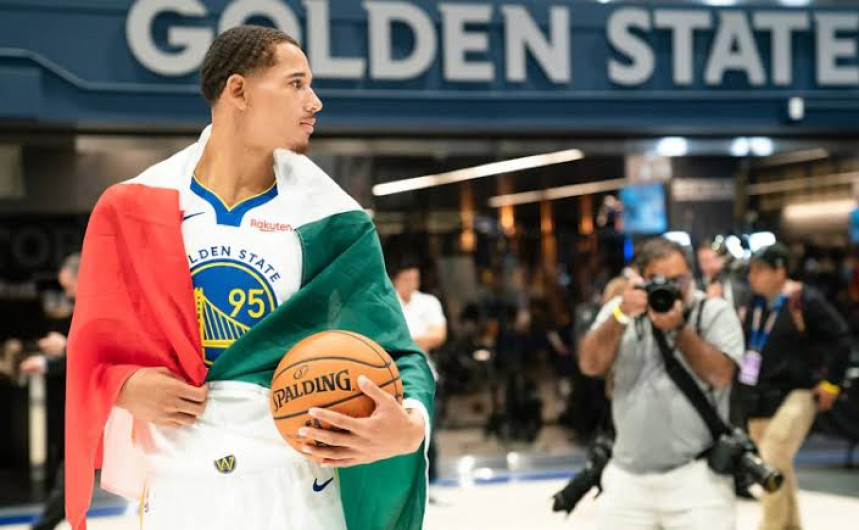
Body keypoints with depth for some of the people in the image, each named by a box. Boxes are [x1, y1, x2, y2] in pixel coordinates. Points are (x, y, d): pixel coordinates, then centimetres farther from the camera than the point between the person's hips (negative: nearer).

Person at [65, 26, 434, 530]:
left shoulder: (329, 218, -3)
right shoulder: (138, 207, -1)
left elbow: (393, 350, -6)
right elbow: (96, 341, 9)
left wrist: (411, 424, -26)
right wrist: (124, 386, -11)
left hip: (300, 489, 0)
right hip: (177, 489, 1)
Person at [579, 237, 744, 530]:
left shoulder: (714, 312, -1)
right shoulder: (620, 309, 6)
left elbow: (721, 375, -14)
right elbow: (591, 365, -7)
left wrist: (678, 328, -20)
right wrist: (623, 315, -17)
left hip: (696, 475, -3)